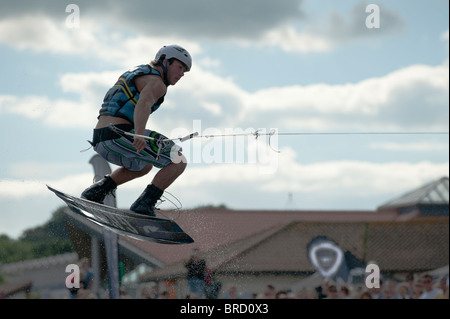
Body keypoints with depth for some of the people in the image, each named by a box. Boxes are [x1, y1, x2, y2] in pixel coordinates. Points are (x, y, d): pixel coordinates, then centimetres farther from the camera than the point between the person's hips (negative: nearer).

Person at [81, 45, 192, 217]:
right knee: (178, 162, -5)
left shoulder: (136, 73, 27)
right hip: (119, 136, -10)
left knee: (144, 166, 35)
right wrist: (139, 135, -42)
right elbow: (144, 103, -26)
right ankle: (144, 205, -14)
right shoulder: (156, 83, -5)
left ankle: (97, 190, 19)